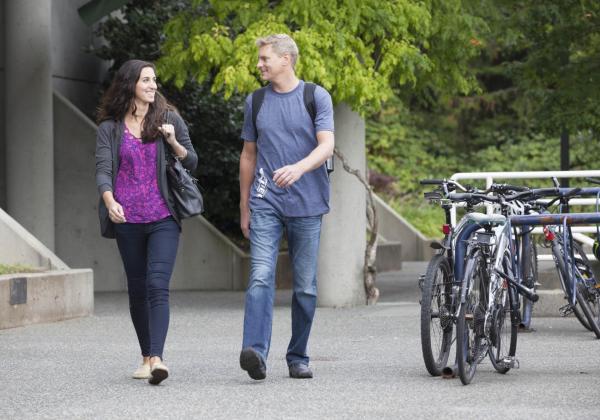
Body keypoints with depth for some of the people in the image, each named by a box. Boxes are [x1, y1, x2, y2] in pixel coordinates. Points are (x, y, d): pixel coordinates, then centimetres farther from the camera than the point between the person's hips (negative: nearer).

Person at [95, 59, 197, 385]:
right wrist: (110, 202, -23)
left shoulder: (169, 119, 6)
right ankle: (146, 356, 22)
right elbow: (103, 171, -4)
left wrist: (174, 142, -9)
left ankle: (157, 359, -25)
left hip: (163, 218, -1)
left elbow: (192, 163, 10)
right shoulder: (110, 128, 4)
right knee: (137, 289, 9)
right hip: (127, 220, 1)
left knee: (157, 285, -16)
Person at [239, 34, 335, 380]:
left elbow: (326, 146, -10)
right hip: (266, 204, 1)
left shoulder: (317, 98, 1)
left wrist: (298, 168, -30)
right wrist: (244, 207, 17)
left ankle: (298, 357, 16)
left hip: (307, 205, -1)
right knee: (260, 278, -16)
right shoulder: (256, 102, 12)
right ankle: (256, 352, -29)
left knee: (306, 286, 5)